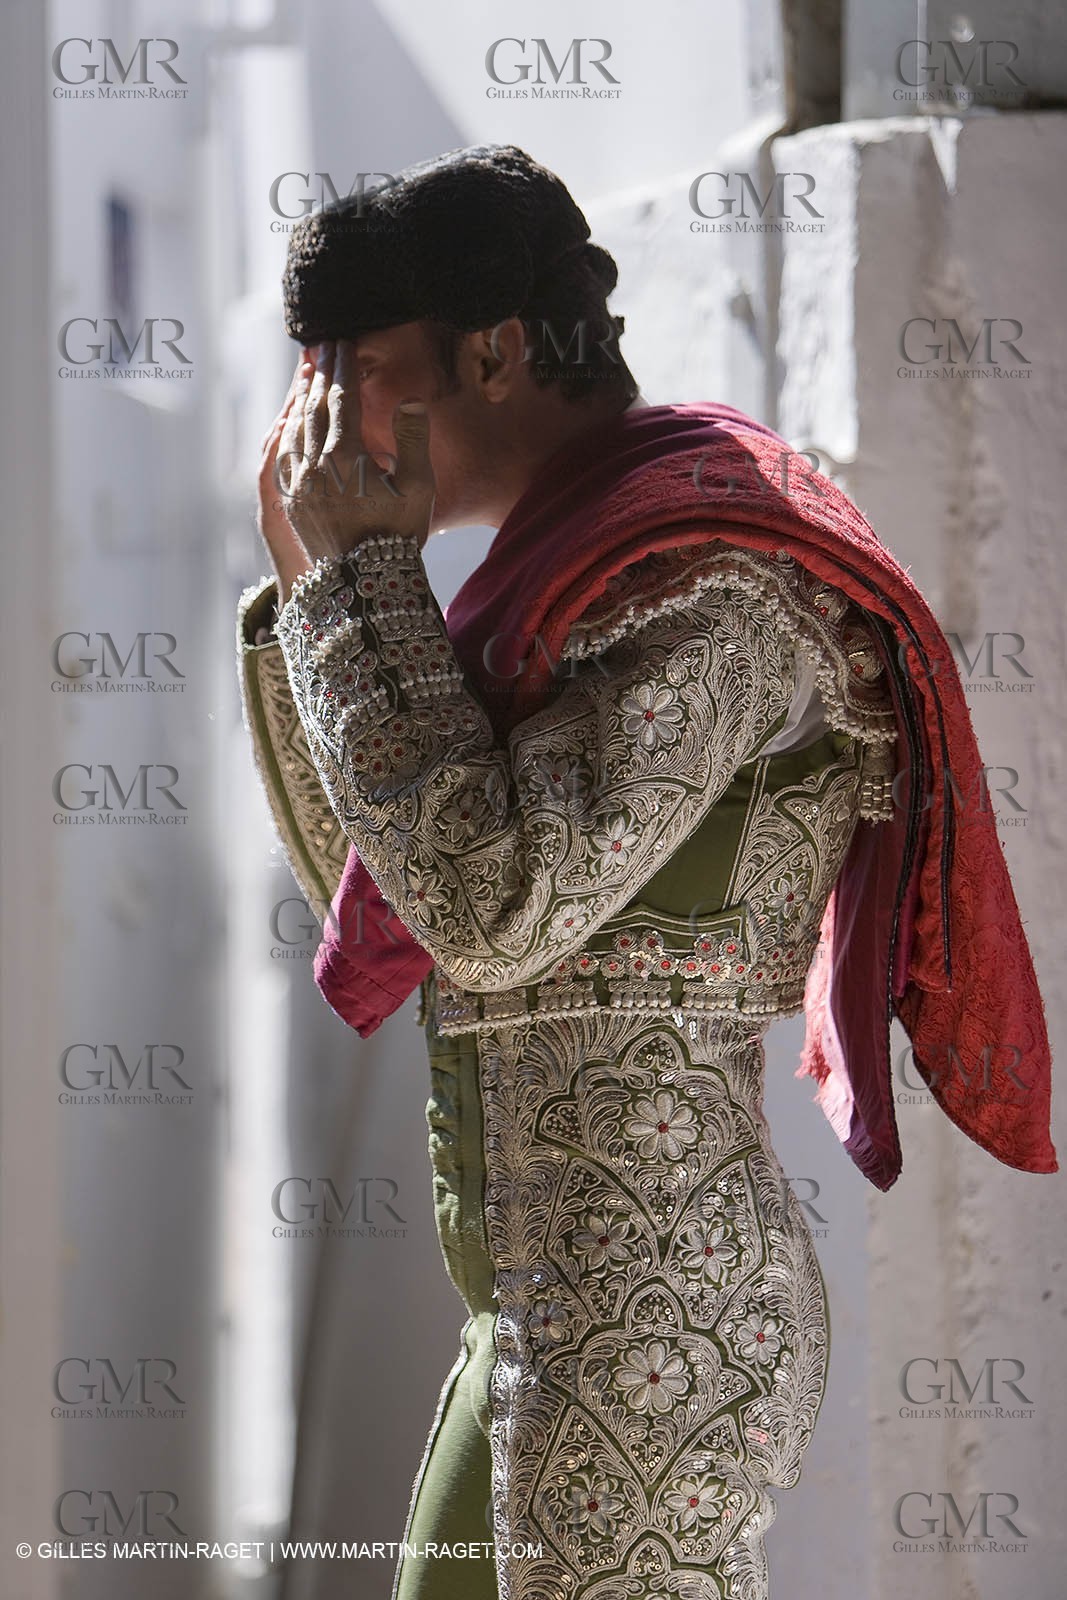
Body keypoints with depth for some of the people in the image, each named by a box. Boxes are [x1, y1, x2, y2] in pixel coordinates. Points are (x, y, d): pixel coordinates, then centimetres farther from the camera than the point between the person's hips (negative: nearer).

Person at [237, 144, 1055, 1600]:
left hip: (646, 1315, -10)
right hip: (565, 1303, 10)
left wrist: (364, 566, -14)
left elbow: (494, 904, -25)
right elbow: (377, 900, 22)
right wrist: (313, 582, 13)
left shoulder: (714, 580, -14)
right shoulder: (587, 573, 16)